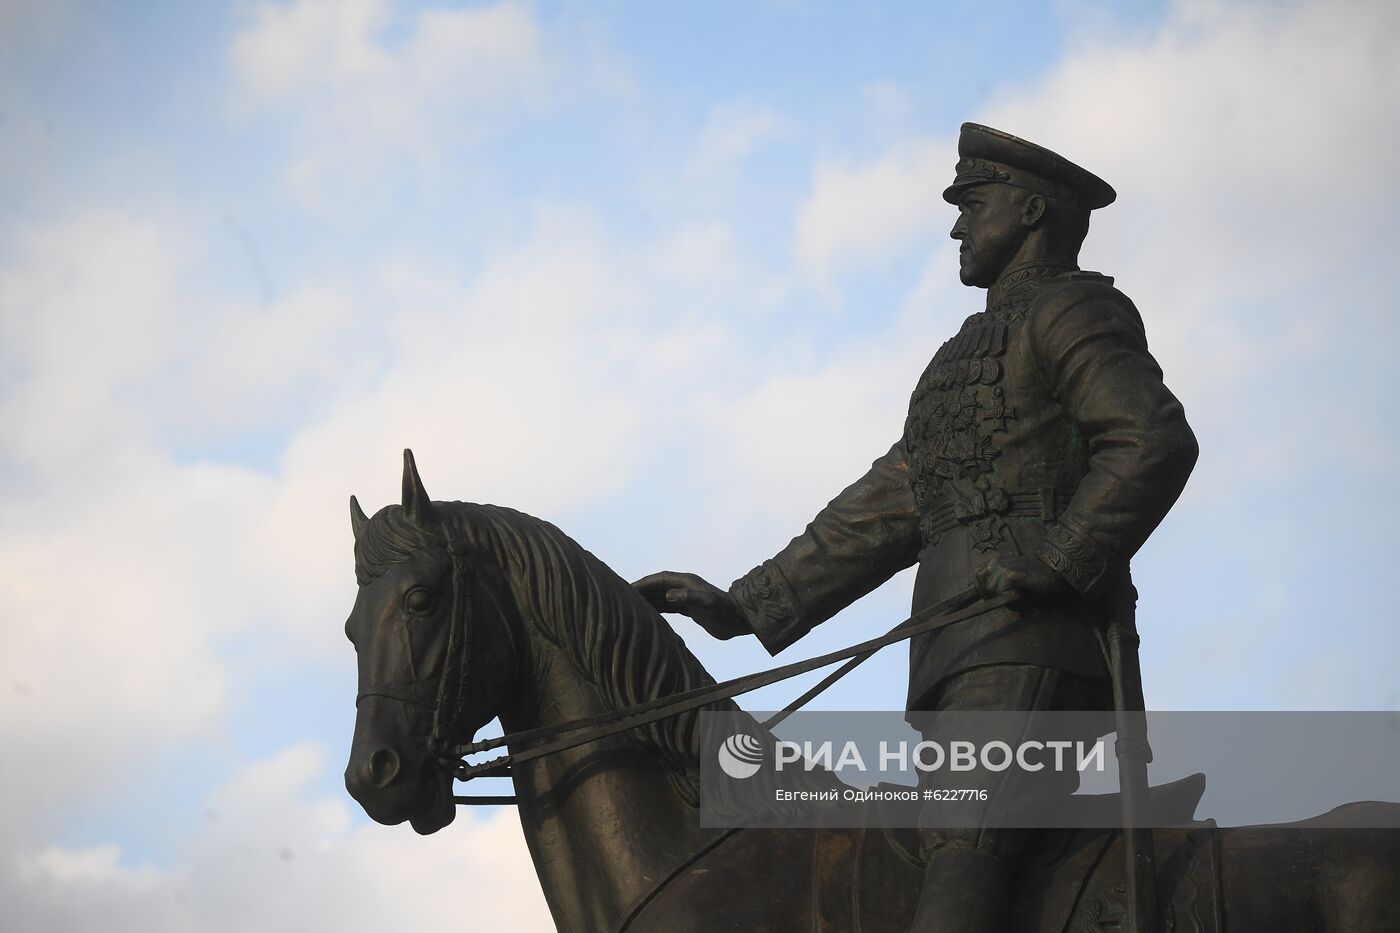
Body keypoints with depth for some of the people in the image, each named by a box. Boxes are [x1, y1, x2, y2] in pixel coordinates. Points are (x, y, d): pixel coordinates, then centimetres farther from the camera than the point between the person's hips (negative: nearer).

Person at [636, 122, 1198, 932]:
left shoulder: (1074, 312, 4)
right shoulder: (967, 356, 31)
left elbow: (1156, 444, -13)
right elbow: (882, 513, 27)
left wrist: (1056, 563, -20)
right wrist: (744, 608, 21)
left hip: (1029, 646, -9)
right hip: (959, 660, 9)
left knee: (962, 853, -25)